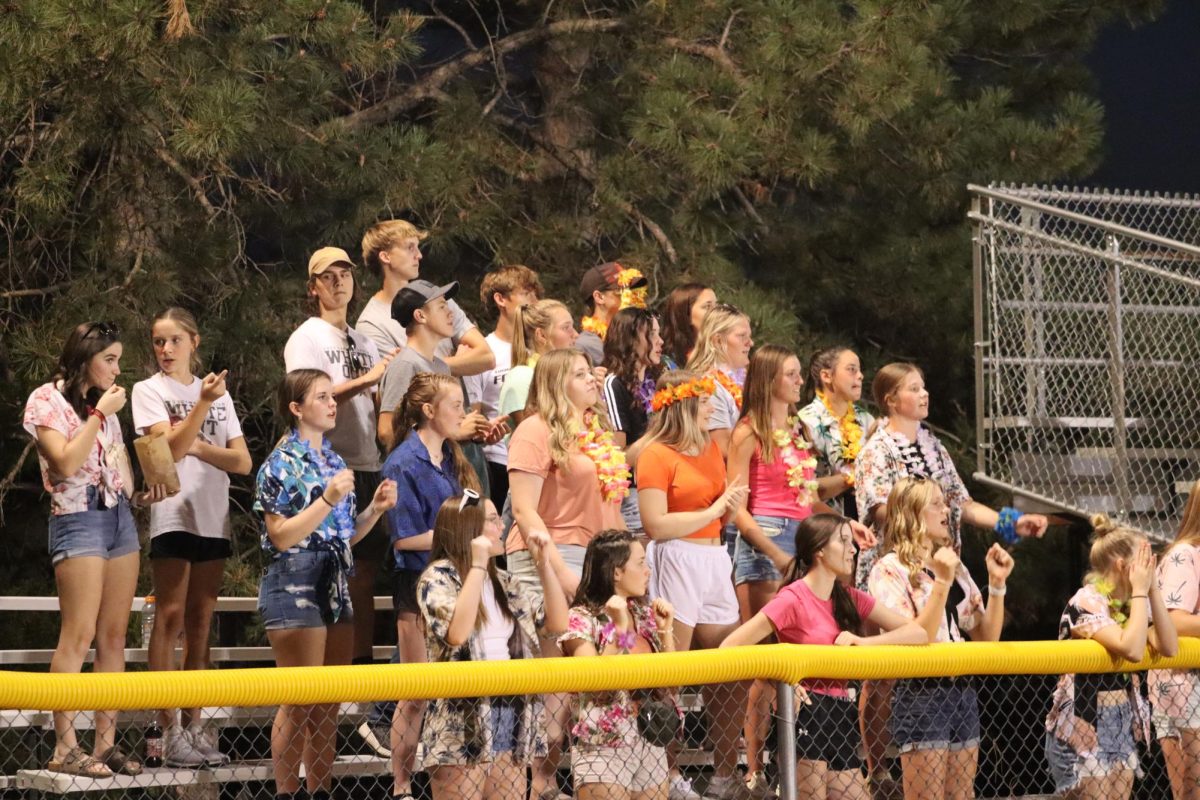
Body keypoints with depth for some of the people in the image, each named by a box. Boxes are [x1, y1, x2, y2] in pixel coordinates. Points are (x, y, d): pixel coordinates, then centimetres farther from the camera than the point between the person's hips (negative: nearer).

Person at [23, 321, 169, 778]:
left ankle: (106, 743, 3)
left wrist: (142, 495, 1)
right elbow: (66, 463, -16)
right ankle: (65, 749, -14)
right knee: (79, 635, -13)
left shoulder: (105, 405, 19)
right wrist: (99, 413, -11)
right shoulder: (47, 401, -3)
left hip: (120, 518, 7)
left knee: (113, 637, 2)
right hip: (78, 519, -7)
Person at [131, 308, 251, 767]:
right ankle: (169, 732, -12)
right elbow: (171, 448, -15)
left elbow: (243, 462, 6)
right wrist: (203, 404, -25)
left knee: (200, 623, 5)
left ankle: (193, 725, 6)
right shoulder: (149, 390, 1)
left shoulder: (217, 393, 14)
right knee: (171, 618, -9)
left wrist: (199, 446, -9)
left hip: (213, 518, 5)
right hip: (173, 516, -5)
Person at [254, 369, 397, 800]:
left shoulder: (334, 461, 15)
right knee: (299, 703, -6)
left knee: (328, 705, 9)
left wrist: (375, 509, 3)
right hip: (295, 586, -7)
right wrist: (328, 500, -20)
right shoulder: (281, 464, -6)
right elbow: (282, 537, -15)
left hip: (336, 586, 7)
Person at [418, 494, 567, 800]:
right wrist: (478, 565, -17)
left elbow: (556, 623, 12)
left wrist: (544, 564, 5)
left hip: (511, 721, 6)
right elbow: (456, 633, -22)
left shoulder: (504, 583, 16)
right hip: (462, 726, -6)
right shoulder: (438, 577, -4)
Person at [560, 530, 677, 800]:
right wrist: (619, 629, -20)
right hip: (604, 746, -6)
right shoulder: (581, 619, -9)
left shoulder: (646, 615, 10)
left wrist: (665, 631, -1)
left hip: (651, 743, 6)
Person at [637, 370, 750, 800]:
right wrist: (712, 512, -10)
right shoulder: (656, 454, -8)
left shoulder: (711, 448, 15)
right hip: (677, 562, -8)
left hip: (714, 562, 8)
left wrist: (732, 505, 2)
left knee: (732, 675, 8)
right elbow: (656, 524, -16)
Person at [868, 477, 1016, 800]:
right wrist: (941, 583, -20)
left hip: (962, 691, 7)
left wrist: (997, 583, 1)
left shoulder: (955, 567, 15)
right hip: (920, 694, -7)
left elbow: (987, 637, 12)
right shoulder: (890, 570, -7)